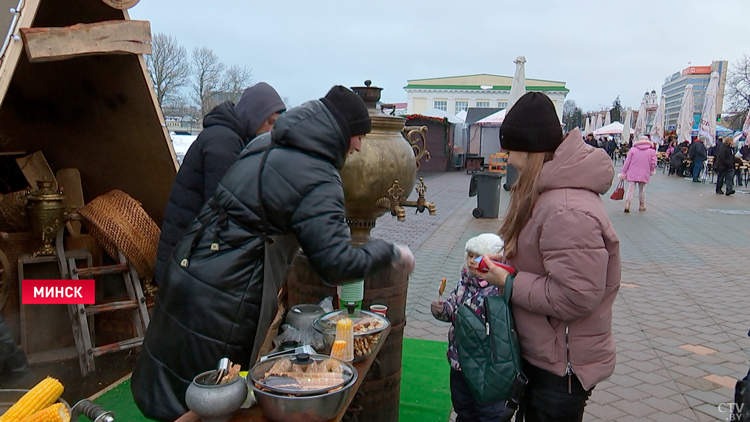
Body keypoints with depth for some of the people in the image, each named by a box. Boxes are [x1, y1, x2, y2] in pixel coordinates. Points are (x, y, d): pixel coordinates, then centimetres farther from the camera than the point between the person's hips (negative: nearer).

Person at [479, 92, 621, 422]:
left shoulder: (568, 211, -31)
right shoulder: (550, 191, 3)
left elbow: (575, 297, -31)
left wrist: (508, 282, -23)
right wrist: (507, 260, 1)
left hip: (562, 367, -10)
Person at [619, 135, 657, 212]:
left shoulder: (633, 149, 1)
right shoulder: (652, 151, 3)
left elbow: (627, 162, 0)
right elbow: (653, 163, 0)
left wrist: (623, 172, 4)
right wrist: (651, 171, 19)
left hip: (632, 174, -1)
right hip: (644, 174, 1)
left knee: (630, 189, -1)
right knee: (642, 189, 15)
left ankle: (627, 204, -16)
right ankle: (642, 205, 22)